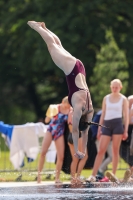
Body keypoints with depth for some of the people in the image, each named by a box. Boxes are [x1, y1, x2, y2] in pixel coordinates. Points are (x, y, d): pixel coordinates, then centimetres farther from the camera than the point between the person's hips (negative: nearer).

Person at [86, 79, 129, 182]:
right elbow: (103, 114, 15)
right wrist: (99, 129, 10)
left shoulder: (123, 99, 5)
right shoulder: (106, 98, 13)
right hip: (106, 124, 2)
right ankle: (93, 175, -9)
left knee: (115, 151, -1)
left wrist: (126, 131, -5)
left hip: (118, 124, -2)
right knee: (101, 151, -5)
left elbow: (126, 116, 3)